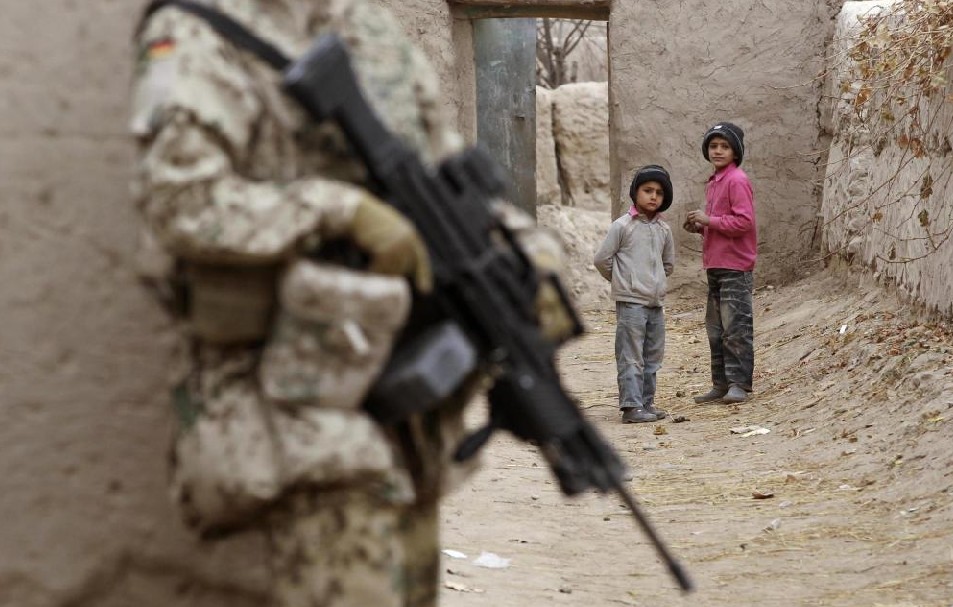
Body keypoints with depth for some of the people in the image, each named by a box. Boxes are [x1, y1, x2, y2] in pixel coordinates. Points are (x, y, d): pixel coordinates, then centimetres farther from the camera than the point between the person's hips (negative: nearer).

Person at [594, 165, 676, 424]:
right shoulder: (622, 226, -7)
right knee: (631, 358, -7)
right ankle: (631, 407, -8)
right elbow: (602, 259, -5)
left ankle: (646, 402, 20)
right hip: (630, 303, -6)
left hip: (656, 303, 6)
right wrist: (621, 280, 5)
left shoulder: (664, 229, 10)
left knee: (652, 357, 11)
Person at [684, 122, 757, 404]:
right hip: (715, 265, 10)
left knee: (736, 327, -7)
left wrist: (708, 221, -15)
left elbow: (743, 221, -18)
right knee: (716, 329, 11)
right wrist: (700, 226, 8)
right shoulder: (714, 182, 18)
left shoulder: (737, 180, -10)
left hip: (735, 267, -10)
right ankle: (721, 384, 16)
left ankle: (739, 384, -5)